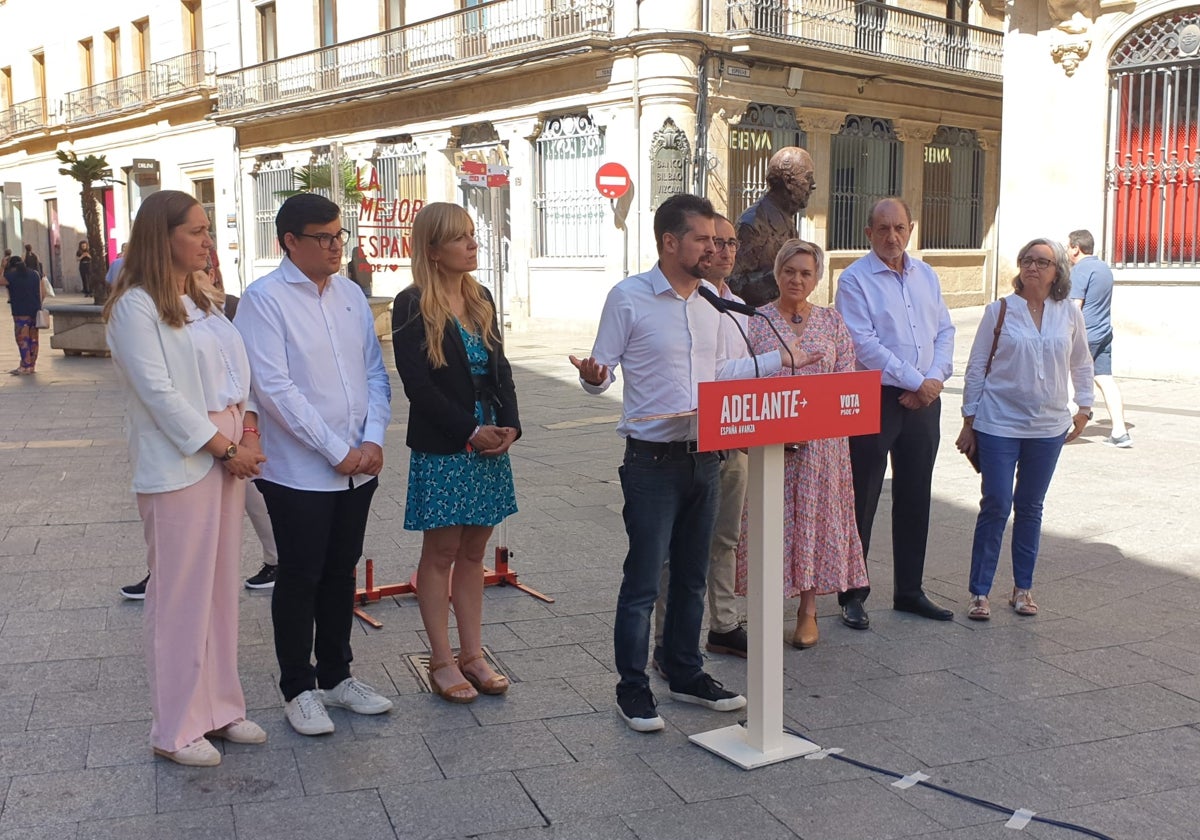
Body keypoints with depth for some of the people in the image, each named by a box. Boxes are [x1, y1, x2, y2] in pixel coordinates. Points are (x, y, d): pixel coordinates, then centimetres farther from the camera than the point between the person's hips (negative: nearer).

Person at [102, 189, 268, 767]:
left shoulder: (201, 302, 16)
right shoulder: (135, 307, -10)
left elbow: (237, 369, 13)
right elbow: (159, 393, -15)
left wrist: (249, 435, -2)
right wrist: (223, 447, -12)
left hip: (227, 459, 8)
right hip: (177, 467, -8)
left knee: (220, 589, 13)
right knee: (179, 597, -1)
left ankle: (219, 707, 24)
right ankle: (176, 730, 10)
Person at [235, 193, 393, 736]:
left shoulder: (350, 294, 9)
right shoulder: (264, 300, -10)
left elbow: (374, 371, 9)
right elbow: (275, 389, -16)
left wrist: (373, 440, -5)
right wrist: (337, 451, -16)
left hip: (359, 467, 6)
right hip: (299, 472, -5)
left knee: (341, 574, 16)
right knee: (300, 580, 6)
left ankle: (336, 677, 31)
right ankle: (299, 689, 21)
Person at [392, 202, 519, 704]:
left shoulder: (480, 300, 11)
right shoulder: (412, 307, -9)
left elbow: (500, 369, 11)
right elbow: (418, 384, -15)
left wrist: (510, 425, -4)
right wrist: (471, 432, -16)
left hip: (488, 445, 6)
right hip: (440, 450, -6)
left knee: (473, 551, 11)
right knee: (440, 553, 4)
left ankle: (472, 655, 20)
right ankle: (442, 661, 15)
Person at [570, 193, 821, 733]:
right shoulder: (628, 298, -9)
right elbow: (600, 374, -8)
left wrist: (781, 359, 19)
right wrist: (592, 377, -31)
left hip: (704, 457, 6)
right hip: (653, 460, -6)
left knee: (691, 575, 16)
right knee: (643, 579, -1)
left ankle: (685, 674, 30)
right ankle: (632, 689, 13)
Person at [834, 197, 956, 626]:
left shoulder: (926, 275, 12)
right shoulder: (855, 279, -8)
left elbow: (944, 331, 12)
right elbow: (864, 344, -15)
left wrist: (935, 379, -5)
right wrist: (915, 381, -13)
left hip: (923, 401, 6)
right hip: (874, 400, -6)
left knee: (915, 499, 12)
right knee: (862, 501, 0)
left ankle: (909, 590, 23)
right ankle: (852, 595, 10)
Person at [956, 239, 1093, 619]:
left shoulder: (1070, 315, 3)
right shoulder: (999, 311, -3)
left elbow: (1082, 365, 17)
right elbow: (976, 368, 0)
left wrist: (1084, 408, 12)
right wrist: (969, 423, -1)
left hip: (1048, 426, 3)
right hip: (999, 423, -2)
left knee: (1030, 508, 11)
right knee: (996, 506, -5)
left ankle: (1023, 588, 22)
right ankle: (979, 592, 4)